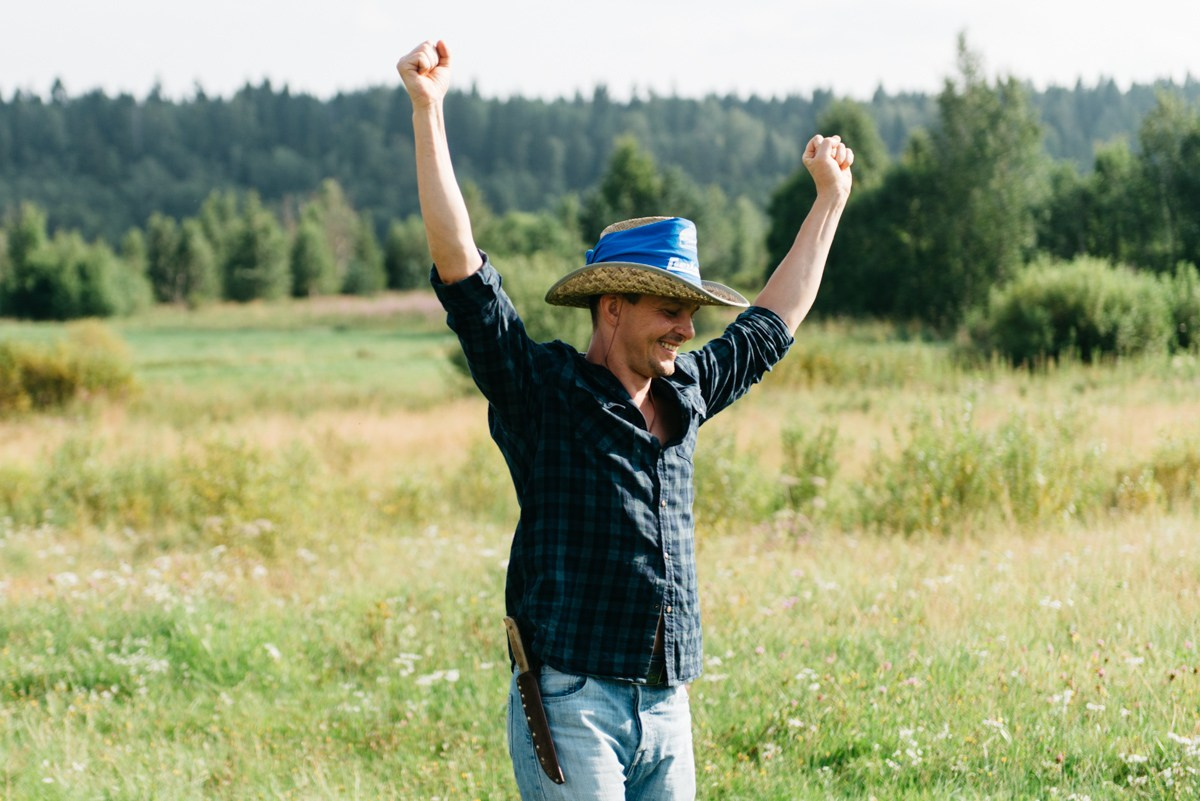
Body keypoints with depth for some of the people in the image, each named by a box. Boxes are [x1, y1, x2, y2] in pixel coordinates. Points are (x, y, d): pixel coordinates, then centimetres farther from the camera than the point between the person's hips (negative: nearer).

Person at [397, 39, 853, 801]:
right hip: (571, 703, -7)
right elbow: (459, 260, -12)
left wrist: (830, 199, 38)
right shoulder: (542, 390, -4)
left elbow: (771, 323, 30)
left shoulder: (684, 397, 14)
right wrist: (428, 112, -17)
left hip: (667, 712, 7)